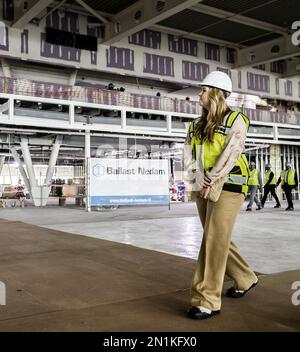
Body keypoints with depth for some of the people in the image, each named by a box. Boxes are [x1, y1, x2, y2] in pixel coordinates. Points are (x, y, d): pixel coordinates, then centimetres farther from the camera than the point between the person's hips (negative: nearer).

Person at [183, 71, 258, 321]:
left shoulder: (235, 121, -4)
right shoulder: (197, 126, 14)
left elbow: (230, 155, -16)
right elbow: (189, 157, 4)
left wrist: (210, 183, -19)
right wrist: (198, 182, -11)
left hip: (227, 187, -7)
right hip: (202, 189, 7)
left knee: (213, 242, -11)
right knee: (218, 240, 14)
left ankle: (207, 302, -6)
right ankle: (245, 279, 35)